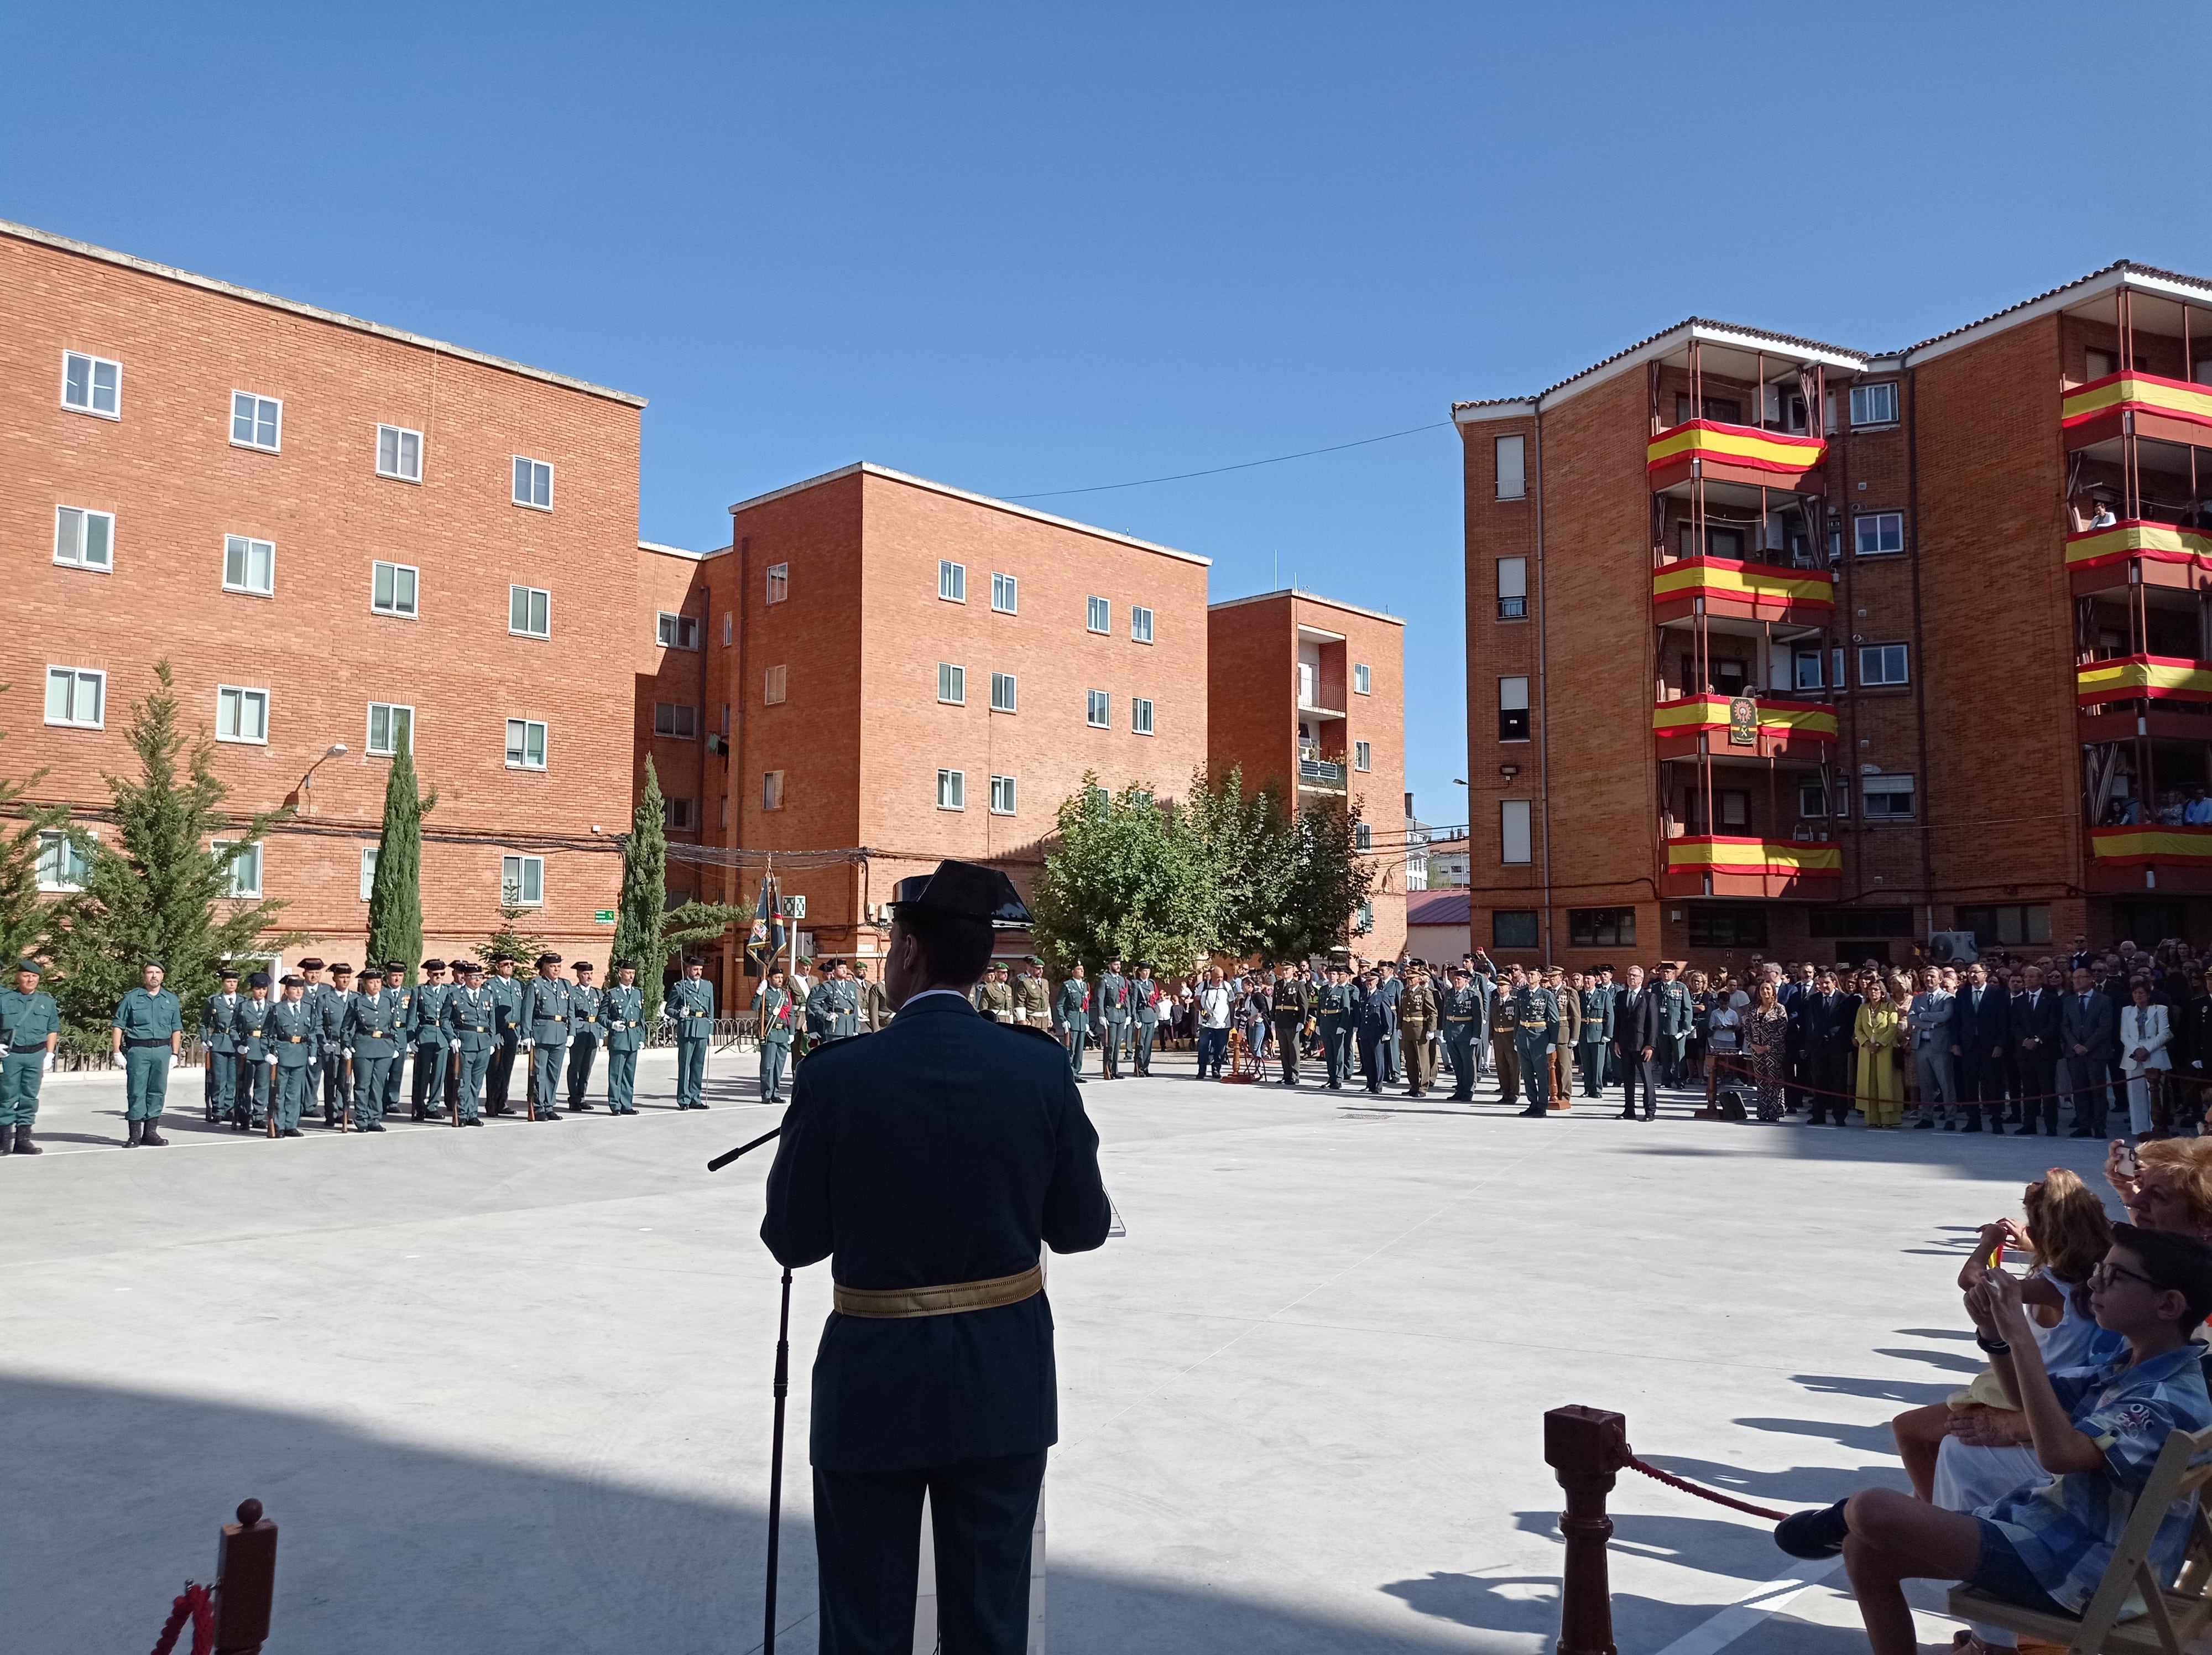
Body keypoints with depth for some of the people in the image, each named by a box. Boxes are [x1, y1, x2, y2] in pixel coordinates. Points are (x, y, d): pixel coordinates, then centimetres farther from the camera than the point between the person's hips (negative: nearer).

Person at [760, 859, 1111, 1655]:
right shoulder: (1041, 1070, -9)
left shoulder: (837, 1077, -15)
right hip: (1004, 1381, 2)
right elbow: (1084, 1227, -1)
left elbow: (791, 1241, -6)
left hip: (875, 1381, -2)